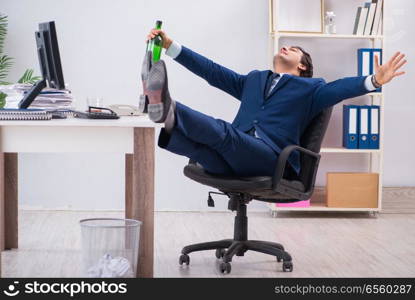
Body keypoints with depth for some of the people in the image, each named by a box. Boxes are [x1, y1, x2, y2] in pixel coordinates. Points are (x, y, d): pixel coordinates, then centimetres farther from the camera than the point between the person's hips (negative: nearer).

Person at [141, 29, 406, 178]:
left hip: (271, 158, -5)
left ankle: (169, 109, -57)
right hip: (232, 162, 5)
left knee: (221, 131, -34)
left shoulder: (310, 89, 21)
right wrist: (170, 46, 22)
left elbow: (340, 88, 1)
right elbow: (212, 71, 29)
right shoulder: (253, 80, 35)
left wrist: (374, 80, -21)